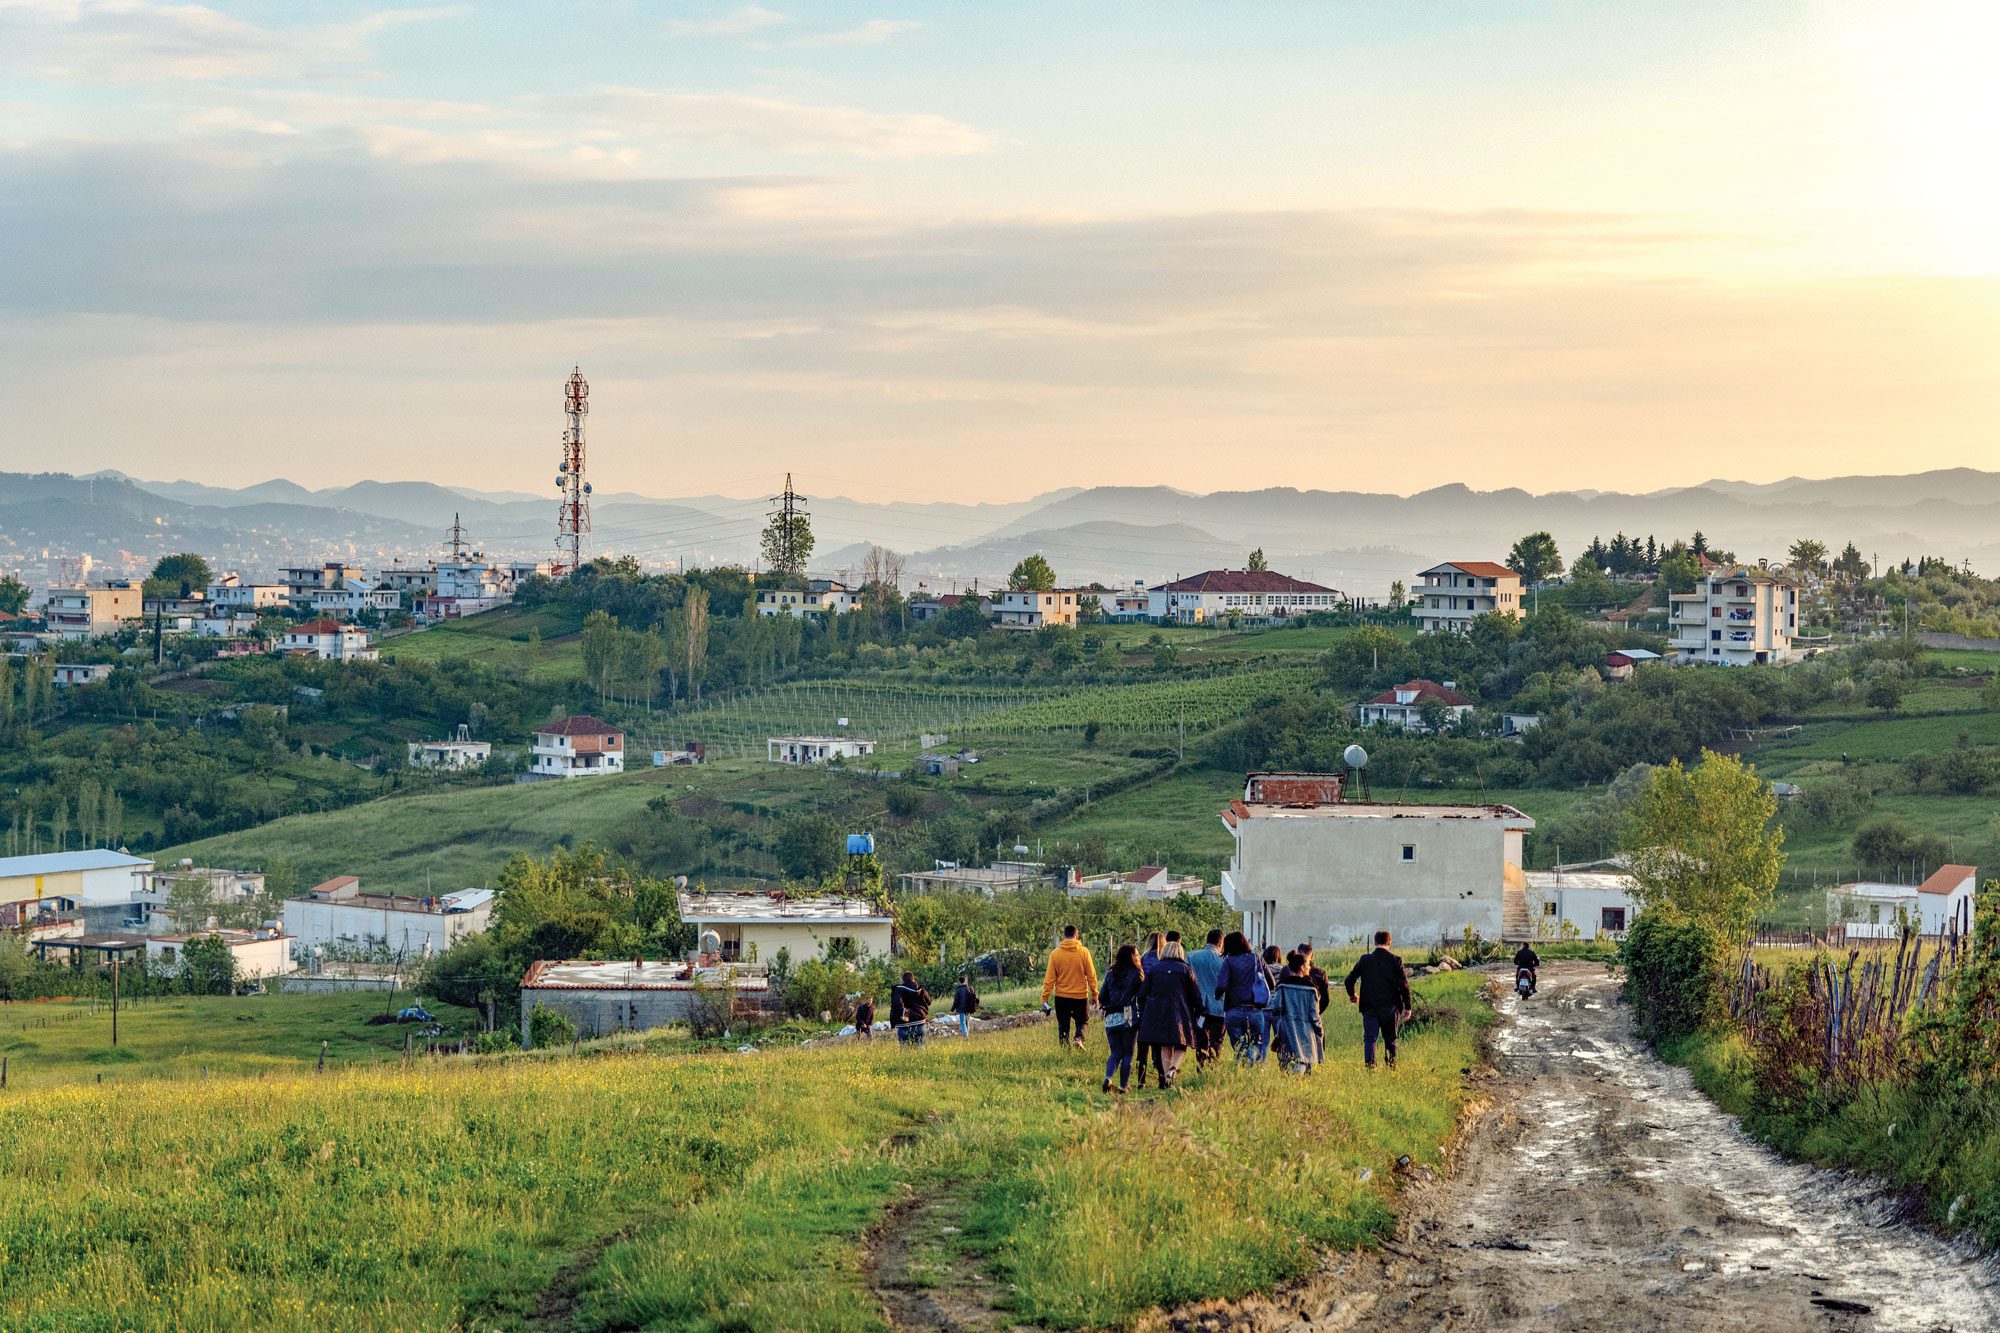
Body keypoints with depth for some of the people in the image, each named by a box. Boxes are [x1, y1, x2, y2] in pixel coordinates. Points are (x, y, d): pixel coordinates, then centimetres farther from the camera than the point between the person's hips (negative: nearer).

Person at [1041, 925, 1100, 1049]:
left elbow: (1049, 979, -4)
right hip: (1081, 996, 0)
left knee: (1063, 1026, 10)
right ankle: (1078, 1038, -15)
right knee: (1083, 1022, 14)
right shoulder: (1084, 952, -5)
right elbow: (1092, 976, -3)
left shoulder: (1055, 953, -3)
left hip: (1061, 997, 0)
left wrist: (1045, 999, 0)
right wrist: (1095, 995, 6)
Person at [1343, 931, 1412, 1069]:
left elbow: (1349, 980, 2)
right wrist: (1407, 1006, 1)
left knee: (1369, 1038, 0)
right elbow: (1404, 985, -7)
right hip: (1390, 1008, 0)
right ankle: (1391, 1066, 13)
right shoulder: (1395, 961, -5)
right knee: (1390, 1039, 13)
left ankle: (1369, 1064, -15)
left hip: (1370, 1007, 0)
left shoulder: (1365, 960, -2)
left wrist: (1352, 995, 21)